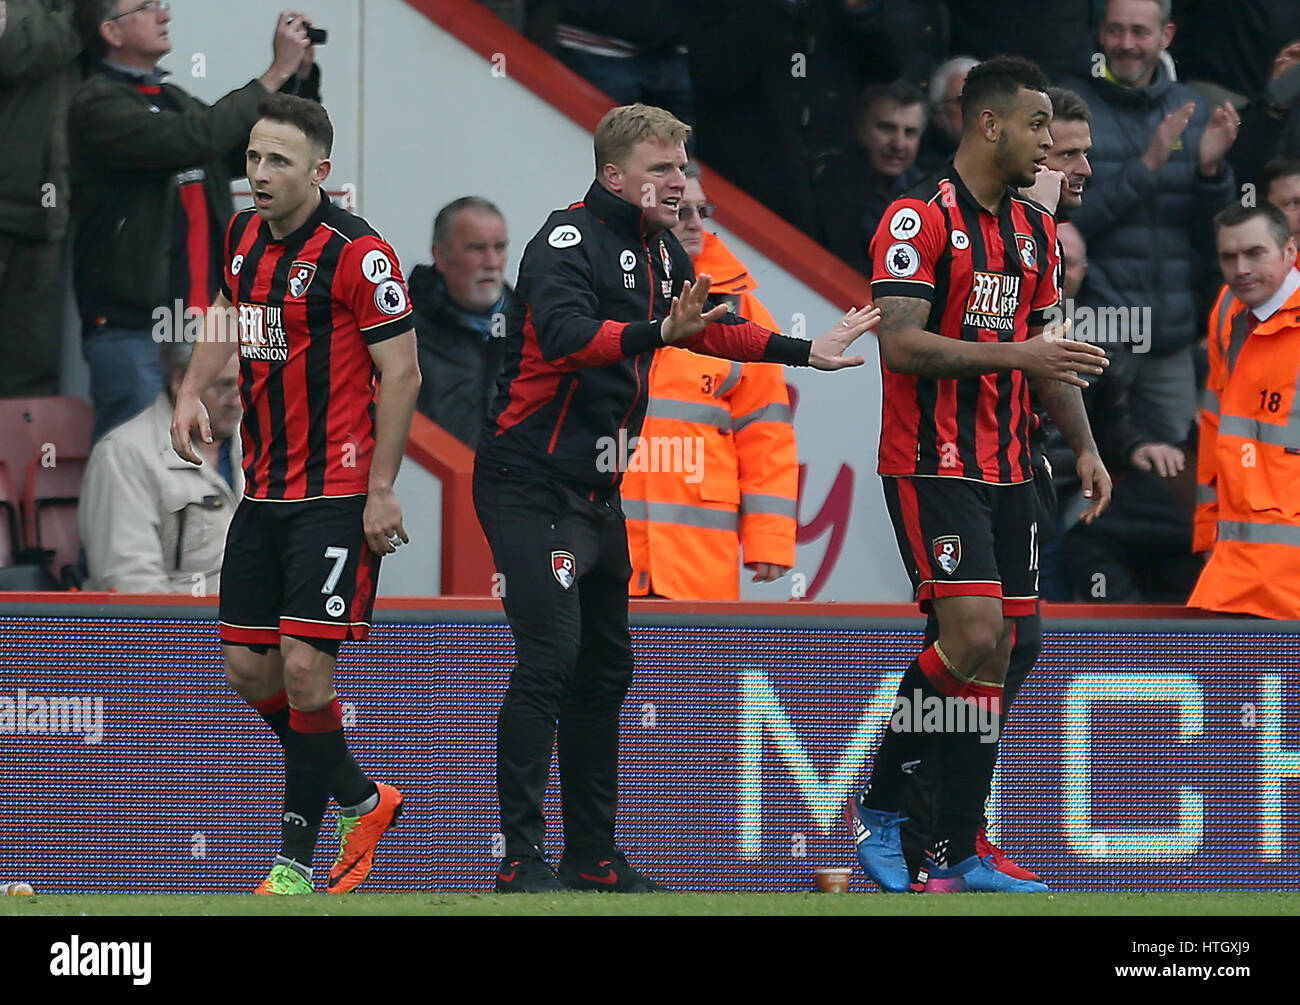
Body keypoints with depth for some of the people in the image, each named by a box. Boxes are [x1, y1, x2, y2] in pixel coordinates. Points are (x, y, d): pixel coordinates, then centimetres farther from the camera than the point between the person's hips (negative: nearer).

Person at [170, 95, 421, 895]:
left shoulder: (357, 253, -15)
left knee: (304, 666, -12)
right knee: (249, 667, 7)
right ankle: (359, 801, 28)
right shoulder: (245, 236, 8)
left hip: (338, 494, -8)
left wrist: (381, 490, -15)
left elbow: (402, 372, -13)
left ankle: (299, 860, -2)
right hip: (264, 491, 8)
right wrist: (193, 393, 9)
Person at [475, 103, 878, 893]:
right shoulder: (569, 241, -16)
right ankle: (520, 859, -16)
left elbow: (711, 327, 27)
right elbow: (568, 335, -34)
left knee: (605, 668, 12)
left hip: (598, 494, 9)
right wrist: (659, 332, -46)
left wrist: (807, 350, 26)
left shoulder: (659, 251, 11)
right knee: (549, 661, -17)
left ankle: (593, 856, 20)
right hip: (531, 488, -9)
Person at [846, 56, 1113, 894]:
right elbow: (900, 344, -19)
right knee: (973, 634, -18)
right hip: (933, 467, -8)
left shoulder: (1036, 230, 14)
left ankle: (952, 853, 9)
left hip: (1008, 471, 8)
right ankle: (883, 801, -1)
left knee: (993, 658, 4)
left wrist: (1085, 447, 8)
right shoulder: (920, 219, -11)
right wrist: (1016, 354, -25)